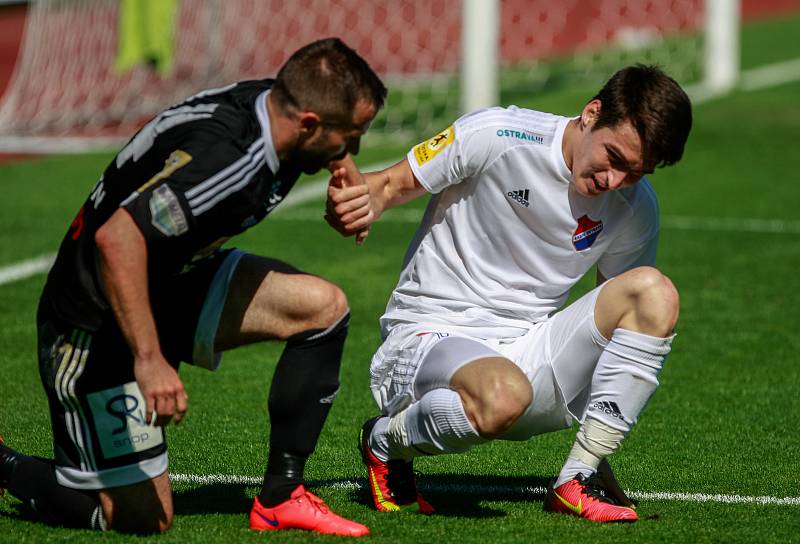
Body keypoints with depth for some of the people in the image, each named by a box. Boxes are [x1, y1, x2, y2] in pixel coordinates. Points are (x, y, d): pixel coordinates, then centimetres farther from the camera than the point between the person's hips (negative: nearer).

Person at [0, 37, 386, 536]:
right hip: (98, 322, -9)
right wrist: (149, 359, -41)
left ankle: (280, 497, 3)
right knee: (143, 519, -7)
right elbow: (117, 237, -40)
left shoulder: (267, 103, -4)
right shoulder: (226, 158, -31)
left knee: (323, 305, -5)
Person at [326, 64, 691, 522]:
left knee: (655, 291, -19)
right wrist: (362, 202, -30)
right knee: (504, 395, -40)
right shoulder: (495, 136, -14)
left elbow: (626, 303, 13)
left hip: (528, 352, 5)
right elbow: (392, 185, -5)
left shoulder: (636, 208, 1)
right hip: (432, 334, -5)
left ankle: (581, 480, -13)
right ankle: (386, 441, -4)